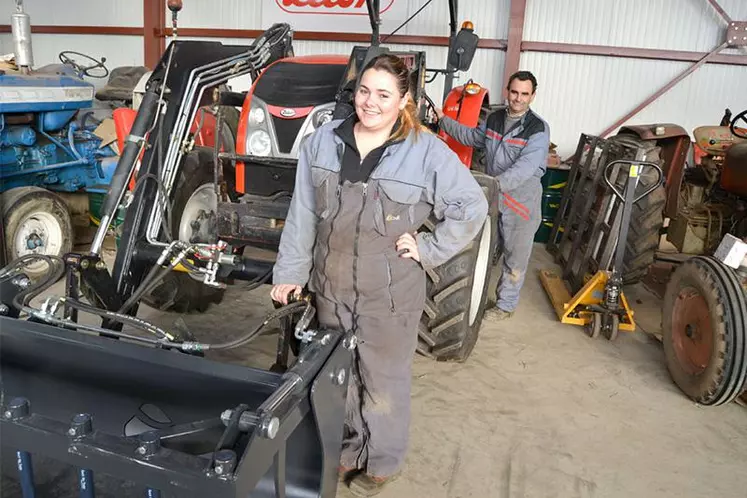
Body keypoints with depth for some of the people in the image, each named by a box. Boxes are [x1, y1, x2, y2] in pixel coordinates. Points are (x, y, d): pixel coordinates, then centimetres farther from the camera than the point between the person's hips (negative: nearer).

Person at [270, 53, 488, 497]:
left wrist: (429, 249, -10)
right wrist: (290, 271, 5)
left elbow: (472, 208, -6)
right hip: (331, 287, 4)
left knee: (383, 381, 11)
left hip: (390, 293, -4)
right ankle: (350, 447, 43)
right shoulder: (323, 141, 0)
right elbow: (302, 214, 3)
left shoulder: (427, 152, -12)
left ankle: (382, 462, 34)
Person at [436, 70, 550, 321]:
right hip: (492, 196, 6)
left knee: (515, 258, 6)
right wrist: (443, 120, 19)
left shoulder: (538, 129, -15)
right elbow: (471, 136, 23)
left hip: (521, 200, -6)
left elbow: (526, 166, -27)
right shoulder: (494, 118, 6)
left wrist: (498, 183, -40)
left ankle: (506, 305, 21)